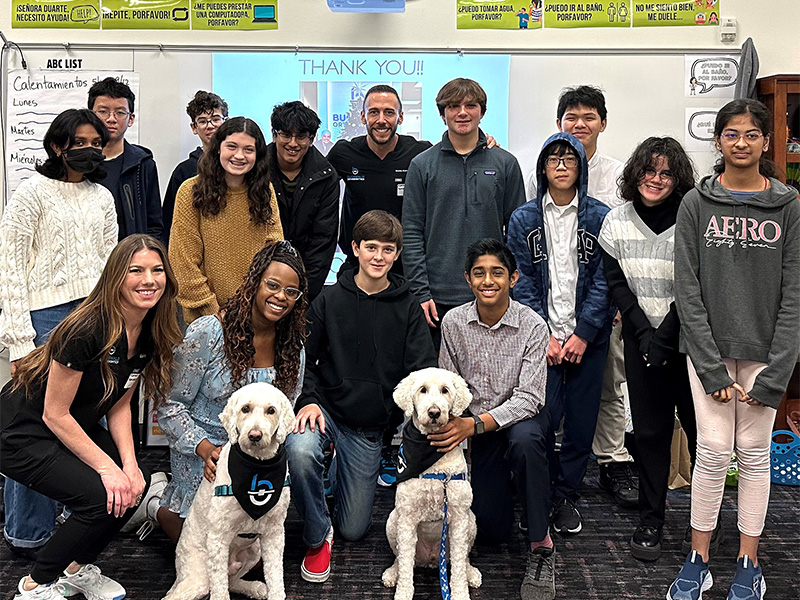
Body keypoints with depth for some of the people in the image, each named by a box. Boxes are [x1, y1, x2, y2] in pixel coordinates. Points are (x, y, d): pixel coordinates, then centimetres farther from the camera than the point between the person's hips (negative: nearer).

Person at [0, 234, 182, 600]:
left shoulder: (150, 335, -5)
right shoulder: (87, 330, -30)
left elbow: (119, 405, 2)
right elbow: (54, 414, -23)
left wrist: (129, 462, -11)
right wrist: (107, 467, -22)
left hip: (78, 429, 8)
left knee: (137, 482, -8)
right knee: (102, 496, -22)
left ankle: (77, 568, 15)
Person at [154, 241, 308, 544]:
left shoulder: (292, 346, -1)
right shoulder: (207, 333, -16)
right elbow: (171, 407, -11)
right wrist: (206, 448, -25)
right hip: (200, 454, -4)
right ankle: (161, 508, 19)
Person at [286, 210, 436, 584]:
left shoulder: (408, 308, 1)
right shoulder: (330, 300, 0)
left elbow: (423, 369, -3)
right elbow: (304, 357, 3)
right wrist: (308, 399, -14)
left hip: (370, 426, 1)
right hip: (325, 408, -1)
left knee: (353, 529, 5)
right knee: (299, 451, -37)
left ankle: (342, 471, 38)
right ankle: (317, 535, -9)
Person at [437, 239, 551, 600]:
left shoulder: (533, 326, -17)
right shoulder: (453, 322, -8)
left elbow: (529, 397, -23)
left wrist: (474, 424, -34)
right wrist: (453, 428, -13)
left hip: (521, 418, -2)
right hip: (475, 427, 2)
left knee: (524, 440, -40)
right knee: (492, 530, -4)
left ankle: (541, 546, -24)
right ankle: (500, 482, 32)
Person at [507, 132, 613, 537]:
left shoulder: (601, 217, 3)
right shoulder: (523, 219, 5)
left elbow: (604, 281, -1)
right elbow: (523, 283, 1)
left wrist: (583, 334, -9)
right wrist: (544, 336, -7)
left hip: (588, 338, 1)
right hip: (541, 337, 0)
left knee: (581, 421, 6)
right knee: (541, 421, -5)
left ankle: (566, 496, 24)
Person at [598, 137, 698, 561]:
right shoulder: (618, 220, 3)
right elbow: (616, 283, 2)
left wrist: (664, 340, -12)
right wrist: (645, 334, -8)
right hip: (641, 338, 2)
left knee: (698, 426, 3)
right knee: (649, 430, 4)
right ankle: (650, 523, 14)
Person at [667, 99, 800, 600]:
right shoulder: (697, 204, 0)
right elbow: (688, 290, -4)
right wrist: (712, 367, -11)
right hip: (709, 347, -1)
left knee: (755, 452, 7)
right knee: (713, 450, -3)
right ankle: (698, 559, 13)